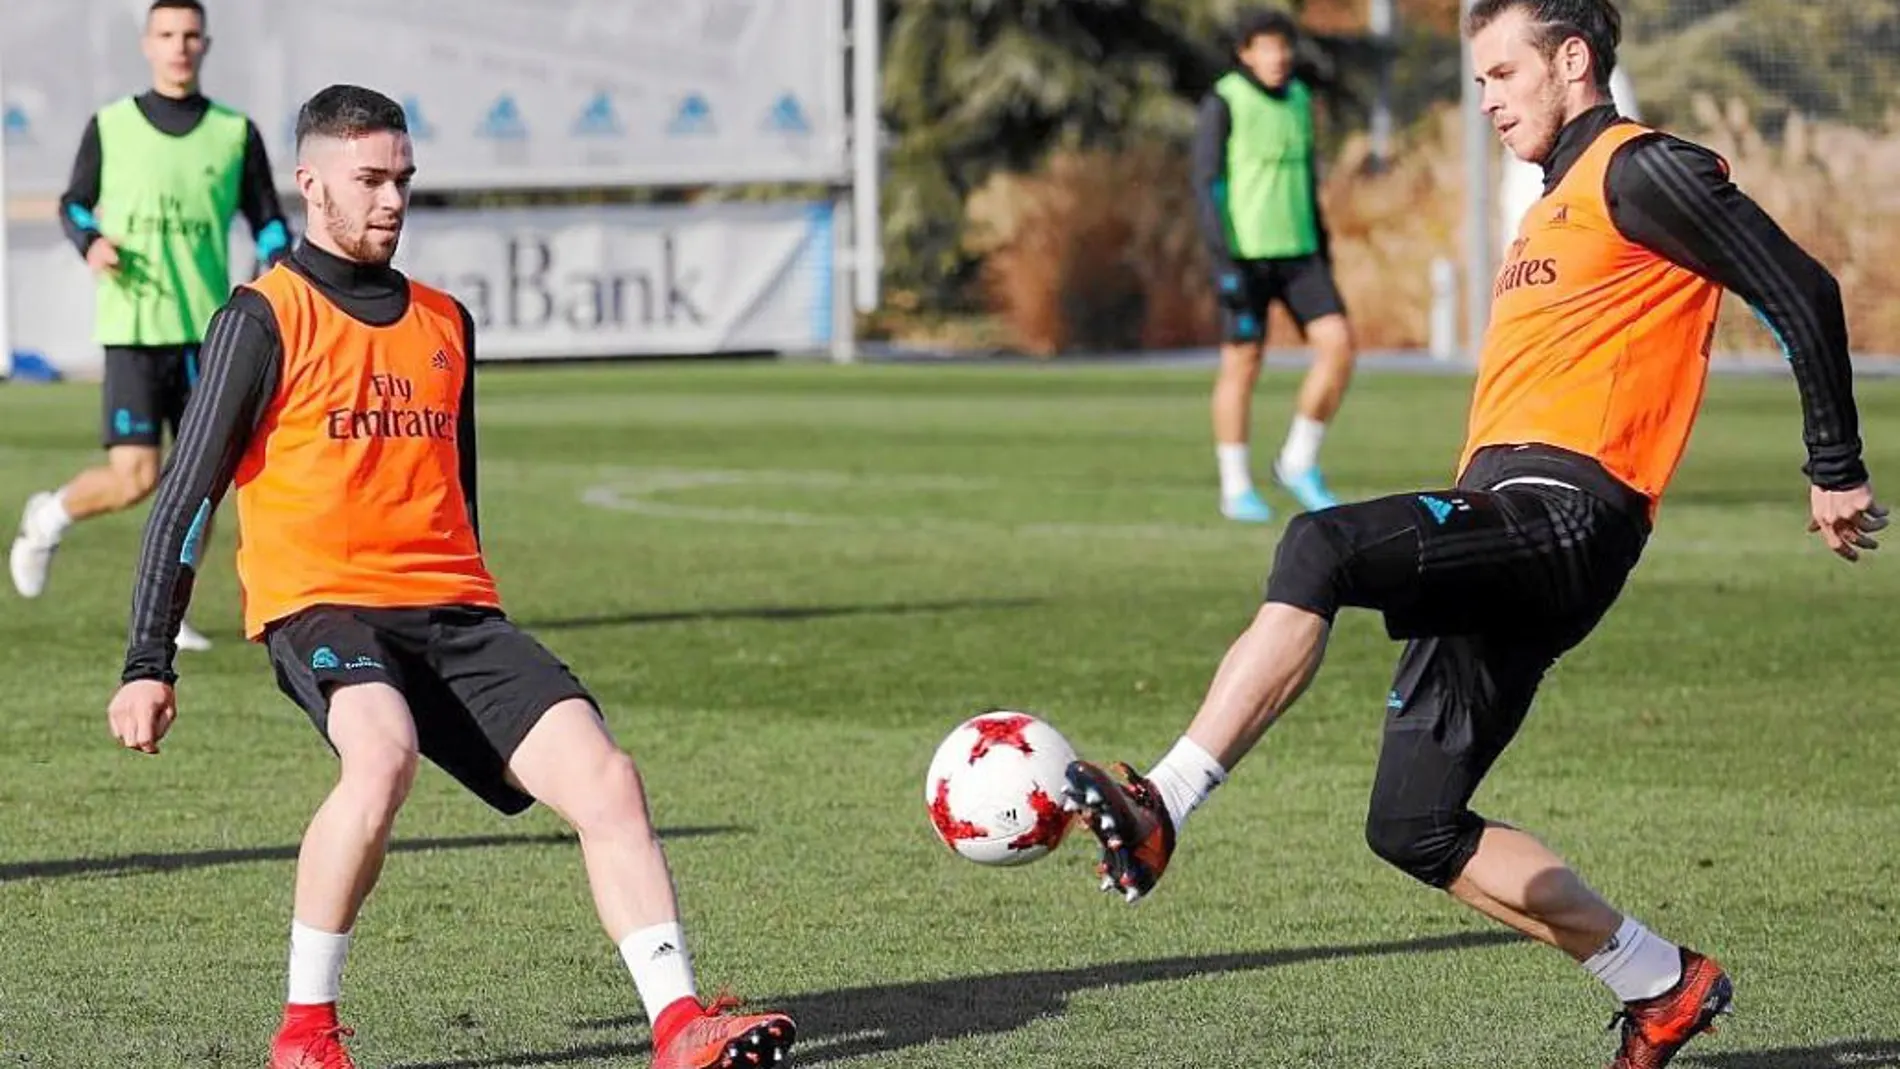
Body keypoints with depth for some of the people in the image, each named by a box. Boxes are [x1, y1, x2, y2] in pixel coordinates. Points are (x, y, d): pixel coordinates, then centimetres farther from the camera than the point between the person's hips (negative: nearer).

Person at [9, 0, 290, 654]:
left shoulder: (235, 133, 7)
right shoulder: (110, 127, 3)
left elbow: (267, 222, 11)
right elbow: (74, 203, 12)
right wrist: (90, 243, -9)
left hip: (208, 331, 3)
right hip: (133, 329, -3)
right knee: (133, 481, -12)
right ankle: (48, 519, 18)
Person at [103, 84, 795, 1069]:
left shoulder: (445, 323, 18)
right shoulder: (264, 320, 0)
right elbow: (187, 495, -1)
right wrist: (148, 665, -6)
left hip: (453, 612, 6)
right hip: (321, 606, -6)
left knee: (603, 774, -13)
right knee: (382, 754, -35)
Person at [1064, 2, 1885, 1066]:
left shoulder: (1642, 171, -2)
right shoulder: (1560, 202, 27)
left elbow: (1803, 293, -6)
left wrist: (1837, 476, -5)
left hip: (1562, 520, -10)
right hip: (1499, 536, 10)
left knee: (1320, 547, -32)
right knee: (1416, 829, 6)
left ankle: (1158, 809, -41)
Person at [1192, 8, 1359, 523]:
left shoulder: (1298, 99, 11)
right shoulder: (1223, 103, -8)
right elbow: (1207, 183, -11)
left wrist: (1323, 255, 18)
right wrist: (1224, 262, -18)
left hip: (1297, 251, 6)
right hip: (1244, 253, -6)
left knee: (1338, 343, -9)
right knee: (1242, 364, -2)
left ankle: (1299, 463, 5)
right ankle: (1236, 490, 9)